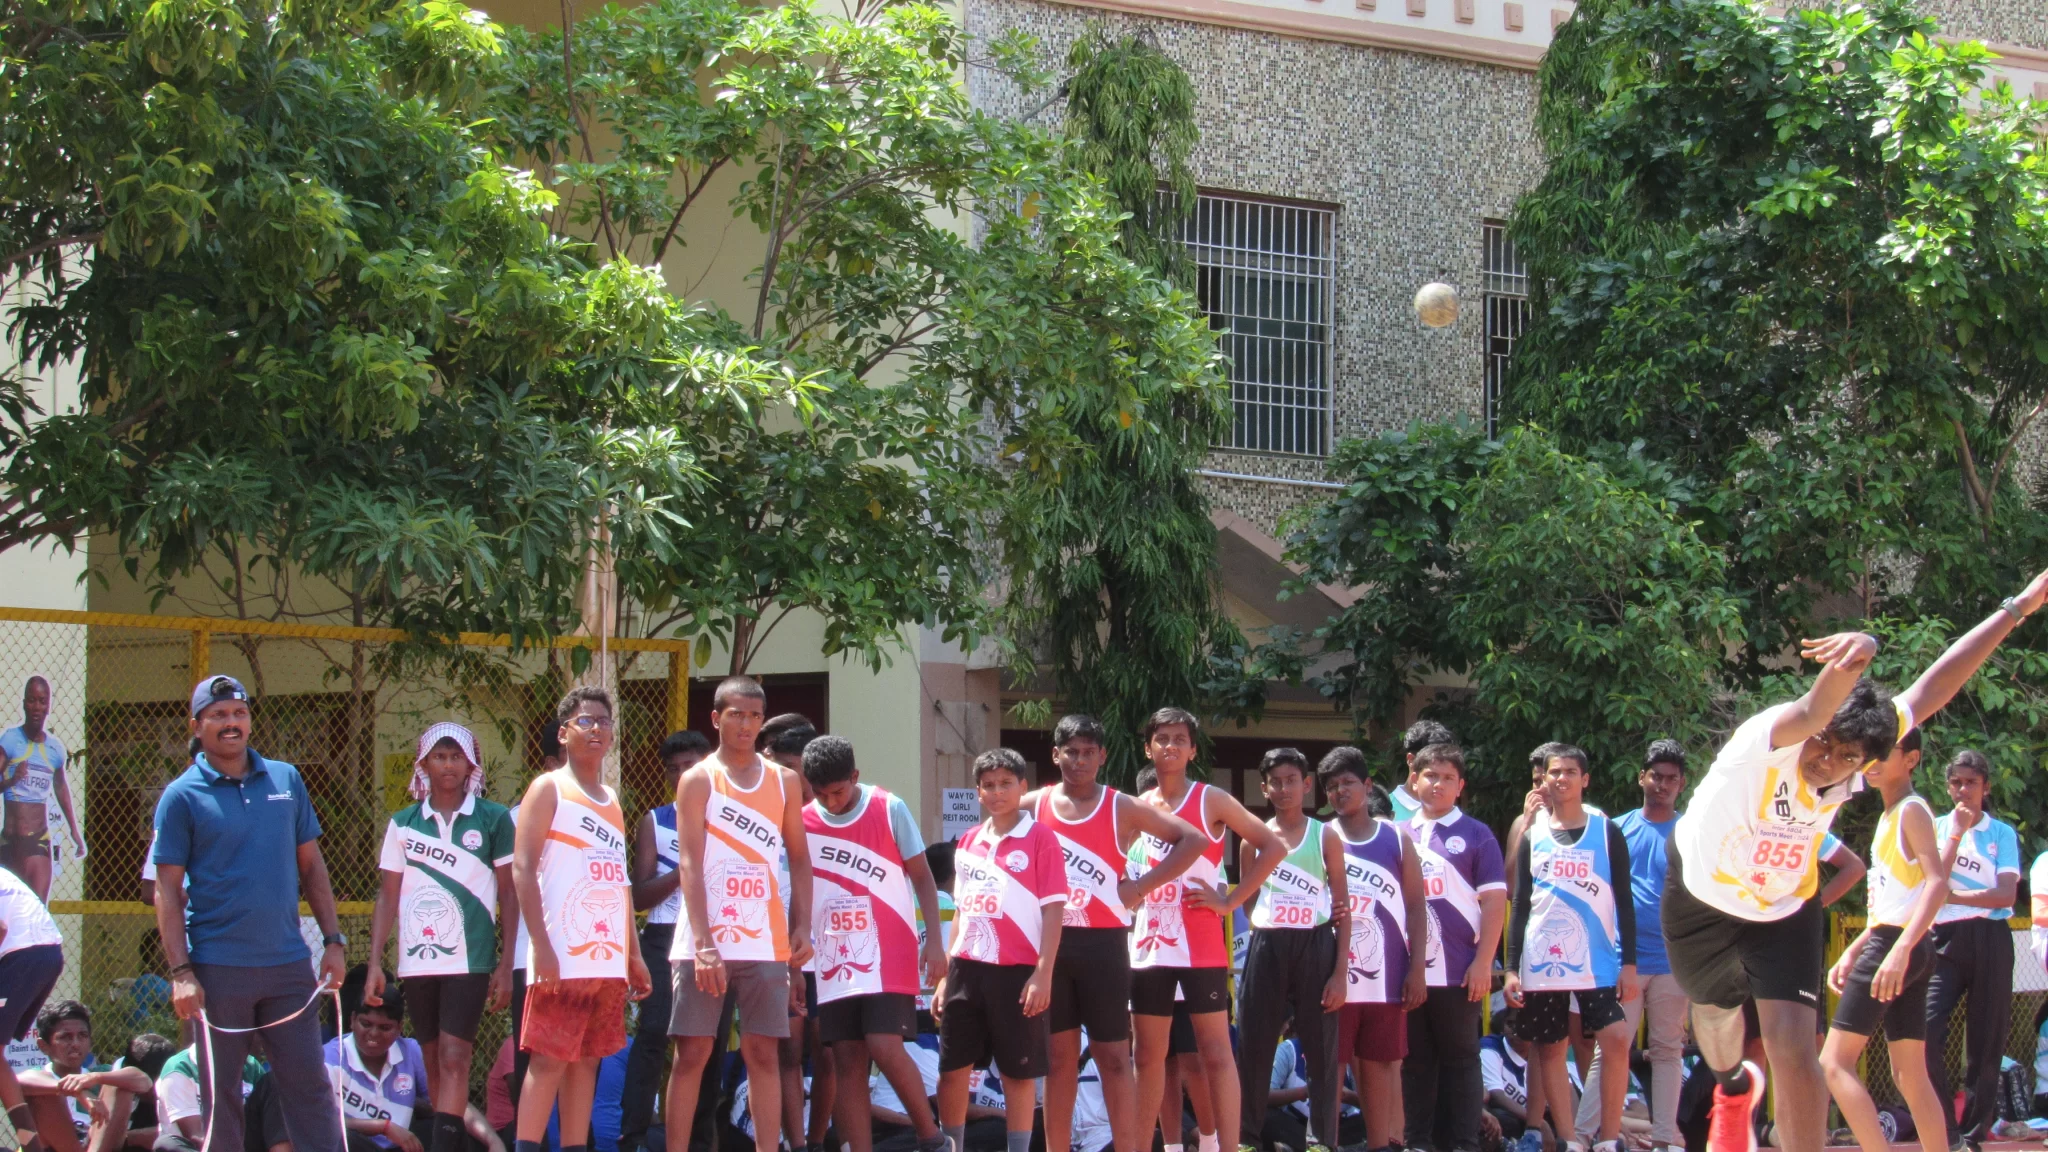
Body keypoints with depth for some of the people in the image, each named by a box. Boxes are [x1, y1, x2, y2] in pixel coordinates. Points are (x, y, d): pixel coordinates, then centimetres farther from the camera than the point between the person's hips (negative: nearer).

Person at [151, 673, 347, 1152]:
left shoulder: (286, 779, 9)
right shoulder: (182, 796, -1)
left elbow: (311, 865, 14)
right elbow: (168, 889, -3)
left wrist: (332, 941, 6)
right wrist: (180, 972, -12)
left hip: (288, 963, 3)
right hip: (217, 967, -3)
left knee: (309, 1084, 3)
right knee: (220, 1094, 4)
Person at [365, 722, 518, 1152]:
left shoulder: (494, 819, 2)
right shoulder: (403, 823, 9)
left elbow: (509, 896, 3)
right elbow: (387, 897, 10)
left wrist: (506, 964, -2)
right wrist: (375, 964, 3)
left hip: (471, 960, -3)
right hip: (417, 962, 3)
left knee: (453, 1057, -14)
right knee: (434, 1063, 9)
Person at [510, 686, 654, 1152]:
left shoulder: (611, 800, 20)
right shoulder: (549, 789, -1)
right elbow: (522, 869, -9)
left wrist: (633, 954, 16)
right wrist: (541, 947, -18)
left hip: (609, 958, 7)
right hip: (564, 957, -7)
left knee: (587, 1060, 6)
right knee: (549, 1060, -10)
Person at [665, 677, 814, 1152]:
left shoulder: (784, 782, 11)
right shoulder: (698, 780, 0)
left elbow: (800, 860, 15)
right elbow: (691, 865, -8)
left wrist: (803, 927, 1)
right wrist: (703, 944, -17)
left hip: (766, 943, 3)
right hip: (706, 941, -3)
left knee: (763, 1052, 2)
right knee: (693, 1051, -1)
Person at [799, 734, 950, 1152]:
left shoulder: (890, 811, -3)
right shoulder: (803, 823, 5)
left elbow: (922, 878, 2)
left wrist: (935, 940, -7)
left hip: (889, 957, -4)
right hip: (835, 962, 4)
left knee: (884, 1046, -16)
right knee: (847, 1062, 0)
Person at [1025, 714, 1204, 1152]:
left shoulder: (1122, 808, 0)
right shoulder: (1033, 806, 6)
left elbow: (1195, 840, -3)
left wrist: (1140, 886, -8)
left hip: (1103, 942, -2)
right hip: (1050, 941, 2)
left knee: (1113, 1056, 0)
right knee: (1059, 1057, 7)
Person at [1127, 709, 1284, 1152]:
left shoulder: (1211, 801, -2)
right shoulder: (1138, 807, 11)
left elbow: (1273, 848, -5)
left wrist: (1231, 901, -9)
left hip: (1200, 945, -5)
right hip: (1149, 945, 5)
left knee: (1216, 1052, -4)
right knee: (1149, 1056, 9)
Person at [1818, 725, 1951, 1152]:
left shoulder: (1912, 811, -9)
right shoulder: (1889, 816, 20)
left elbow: (1938, 882, -22)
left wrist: (1900, 949, -32)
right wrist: (1851, 953, 24)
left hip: (1894, 944, -10)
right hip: (1892, 944, 10)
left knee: (1835, 1061, -11)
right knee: (1910, 1073, 9)